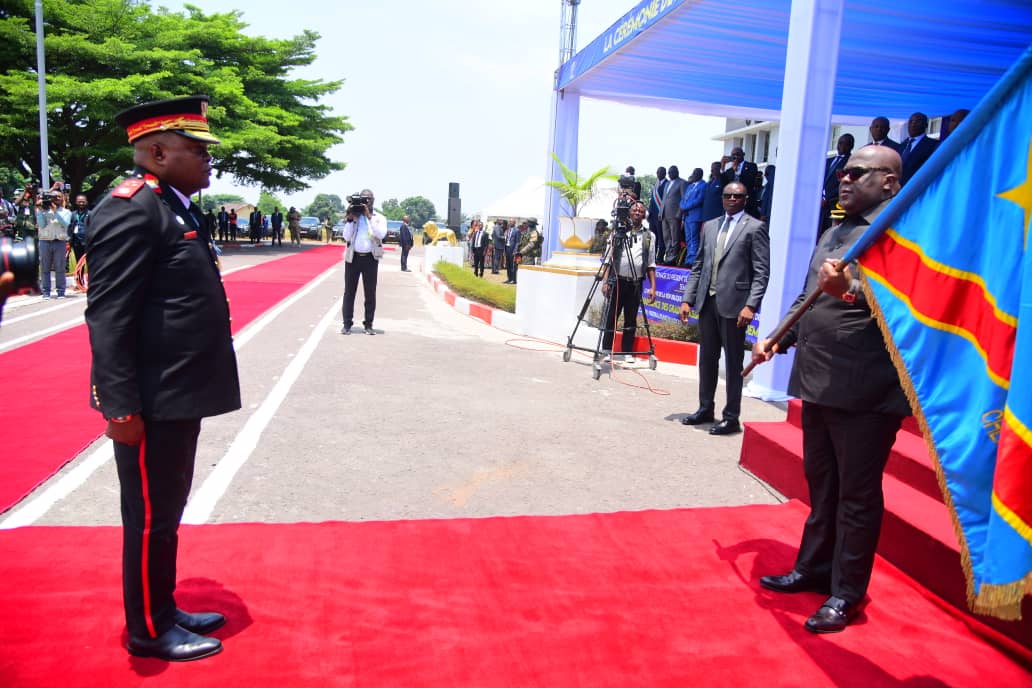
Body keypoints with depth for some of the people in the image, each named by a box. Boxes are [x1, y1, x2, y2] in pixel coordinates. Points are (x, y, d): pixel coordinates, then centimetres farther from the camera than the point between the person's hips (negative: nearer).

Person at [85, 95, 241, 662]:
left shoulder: (174, 208, 14)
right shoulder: (131, 208, -16)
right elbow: (107, 316, -21)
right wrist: (121, 407, -23)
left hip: (178, 395, 9)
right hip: (151, 401, -9)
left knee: (167, 512, 19)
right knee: (151, 517, 6)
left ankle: (164, 611, 35)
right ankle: (149, 630, 23)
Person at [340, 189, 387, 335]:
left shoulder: (379, 218, 5)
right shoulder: (353, 216, 8)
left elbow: (381, 234, -15)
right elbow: (346, 237, -2)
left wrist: (369, 216, -17)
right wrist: (350, 219, -11)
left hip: (370, 258, -1)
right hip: (353, 257, 1)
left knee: (370, 293, 2)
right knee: (349, 291, 2)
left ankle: (368, 325, 9)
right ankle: (347, 324, 7)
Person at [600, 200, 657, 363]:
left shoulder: (649, 236, 10)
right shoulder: (617, 232, 6)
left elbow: (651, 264, 9)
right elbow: (608, 259, 3)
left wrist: (653, 287, 2)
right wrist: (605, 281, -6)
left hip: (636, 283, 1)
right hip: (617, 281, -1)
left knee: (631, 319, 5)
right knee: (611, 316, -1)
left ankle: (627, 352, 13)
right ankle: (606, 349, 7)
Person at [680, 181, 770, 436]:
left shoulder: (755, 228, -1)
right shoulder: (709, 226, 16)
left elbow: (761, 272, -7)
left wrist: (750, 305, -17)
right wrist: (687, 299, 8)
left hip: (734, 304, -6)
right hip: (707, 302, 6)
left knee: (733, 364, 2)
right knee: (707, 359, 14)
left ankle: (731, 418, 10)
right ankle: (705, 409, 27)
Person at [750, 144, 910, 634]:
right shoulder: (833, 234, 19)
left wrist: (850, 290, -35)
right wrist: (778, 340, 15)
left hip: (865, 390, -8)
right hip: (818, 382, 9)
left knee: (856, 494, 3)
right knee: (820, 484, 18)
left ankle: (846, 593, 16)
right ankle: (814, 568, 33)